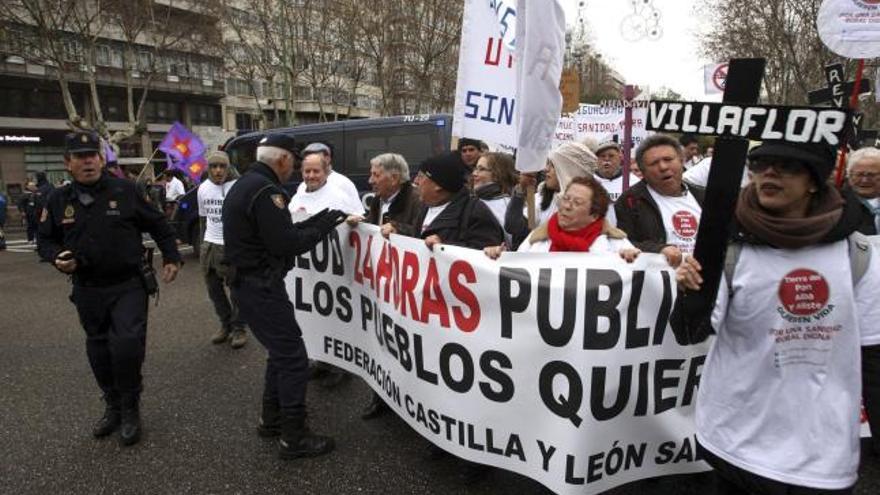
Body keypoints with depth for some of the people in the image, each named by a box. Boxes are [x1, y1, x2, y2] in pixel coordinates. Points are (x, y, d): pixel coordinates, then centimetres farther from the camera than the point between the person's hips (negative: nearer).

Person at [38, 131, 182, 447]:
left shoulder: (124, 190, -5)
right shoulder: (58, 200, 3)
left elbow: (158, 225, 3)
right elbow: (46, 240, 13)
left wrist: (171, 257, -2)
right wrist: (57, 257, -7)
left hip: (129, 285, -4)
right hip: (87, 290, 4)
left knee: (127, 345, -15)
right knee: (99, 352, 14)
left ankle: (130, 411, 7)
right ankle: (113, 406, 35)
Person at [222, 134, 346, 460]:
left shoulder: (245, 184, 14)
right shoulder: (265, 190, -19)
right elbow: (287, 244, -22)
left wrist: (309, 224, 11)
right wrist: (322, 228, -9)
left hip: (249, 283, 11)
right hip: (262, 288, -11)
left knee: (281, 351, 21)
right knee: (294, 359, -3)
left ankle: (271, 419, 32)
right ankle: (293, 439, 7)